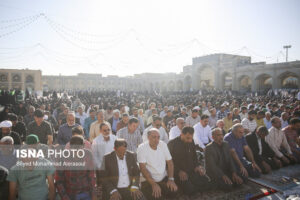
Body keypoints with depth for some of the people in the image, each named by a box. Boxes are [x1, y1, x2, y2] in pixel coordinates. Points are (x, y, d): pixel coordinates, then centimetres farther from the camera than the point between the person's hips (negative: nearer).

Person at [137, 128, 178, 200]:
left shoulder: (163, 145, 2)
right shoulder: (142, 147, -10)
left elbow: (169, 162, 5)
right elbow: (143, 168, -14)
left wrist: (171, 179, -9)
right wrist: (154, 184, -22)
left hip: (164, 178, 4)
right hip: (148, 181, -4)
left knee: (174, 191, -20)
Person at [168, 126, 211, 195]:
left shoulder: (191, 142, 8)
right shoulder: (172, 144, -8)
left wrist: (197, 166, 4)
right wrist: (179, 171, -18)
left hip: (192, 171, 6)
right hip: (179, 173, -5)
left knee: (207, 182, -14)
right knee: (190, 189, -27)